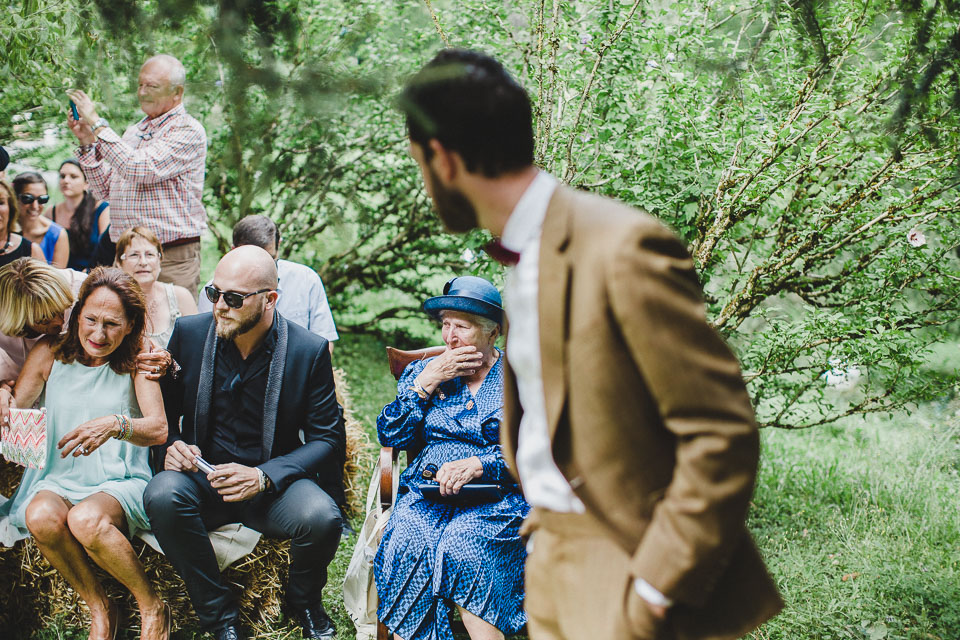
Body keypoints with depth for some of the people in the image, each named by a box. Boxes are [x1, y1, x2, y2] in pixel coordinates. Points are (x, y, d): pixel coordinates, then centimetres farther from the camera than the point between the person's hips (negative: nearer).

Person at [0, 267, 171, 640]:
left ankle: (152, 608, -10)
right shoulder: (50, 354, 5)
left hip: (121, 481, -2)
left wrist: (116, 424, -34)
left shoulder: (135, 361, 0)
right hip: (59, 480, 3)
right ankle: (99, 608, -8)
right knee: (42, 518, -33)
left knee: (86, 520, -35)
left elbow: (159, 429, -11)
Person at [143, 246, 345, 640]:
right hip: (203, 479, 2)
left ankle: (303, 601, 5)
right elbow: (163, 412, 11)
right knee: (162, 495, -32)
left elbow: (328, 439, -4)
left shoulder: (309, 351, -7)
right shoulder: (189, 333, 0)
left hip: (273, 486, -1)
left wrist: (263, 477, -19)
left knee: (321, 517, -33)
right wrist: (171, 445, -14)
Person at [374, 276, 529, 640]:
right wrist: (426, 382, 0)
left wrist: (478, 464, -15)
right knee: (405, 547, -31)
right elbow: (391, 435, 10)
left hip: (495, 500, -3)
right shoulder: (422, 372, 20)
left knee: (461, 549, -35)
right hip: (425, 495, 3)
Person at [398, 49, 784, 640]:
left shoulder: (622, 249, -19)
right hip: (550, 564, 8)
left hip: (623, 566, -8)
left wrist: (653, 593, -19)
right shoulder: (520, 255, 9)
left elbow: (724, 433, -19)